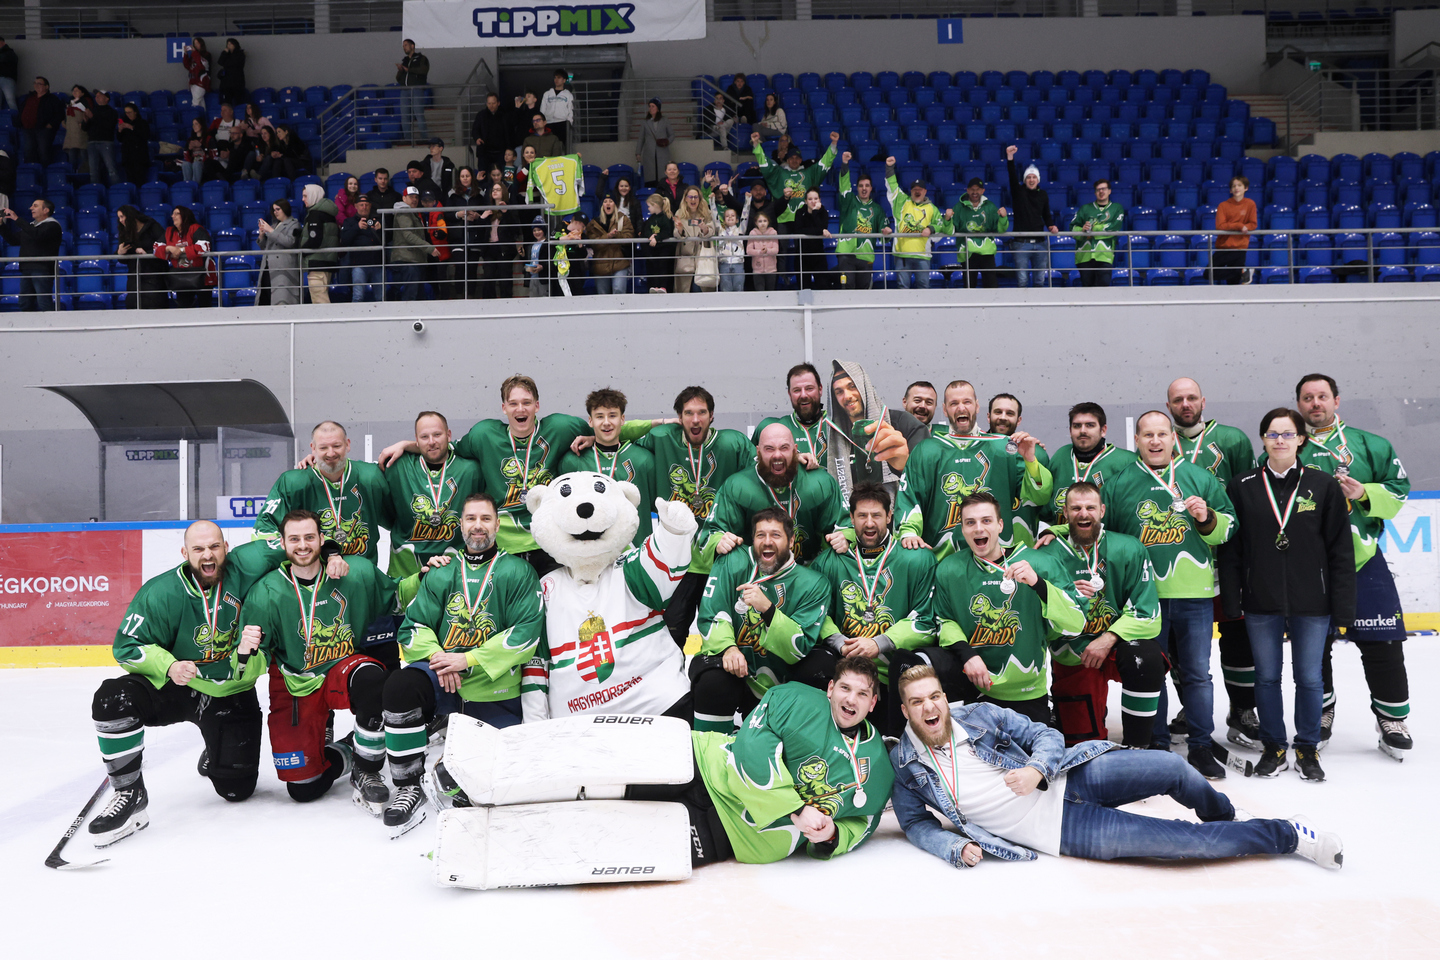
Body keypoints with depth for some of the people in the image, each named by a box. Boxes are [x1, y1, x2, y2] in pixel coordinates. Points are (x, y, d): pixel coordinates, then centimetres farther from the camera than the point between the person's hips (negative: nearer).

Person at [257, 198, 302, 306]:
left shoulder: (294, 224, 6)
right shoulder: (274, 225, 26)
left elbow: (289, 241, -12)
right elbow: (264, 247, 27)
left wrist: (271, 231, -9)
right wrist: (262, 234, 8)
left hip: (284, 269, -7)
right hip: (268, 268, 7)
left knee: (282, 300, -16)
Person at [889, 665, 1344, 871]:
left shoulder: (979, 715, -2)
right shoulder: (903, 763, -5)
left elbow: (1046, 735, 1)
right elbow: (915, 822, 3)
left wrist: (1036, 769, -21)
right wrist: (955, 846, -17)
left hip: (1069, 777, 2)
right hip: (1058, 828, -2)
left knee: (1171, 769, -15)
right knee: (1181, 840, -15)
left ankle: (1222, 814, 21)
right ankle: (1287, 835, 5)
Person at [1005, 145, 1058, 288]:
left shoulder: (1043, 194, 12)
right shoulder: (1019, 191, 2)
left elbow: (1046, 214, 20)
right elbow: (1012, 176, -13)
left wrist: (1051, 225, 1)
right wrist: (1010, 158, -27)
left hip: (1040, 243, 3)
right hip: (1021, 242, -3)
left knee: (1040, 280, 6)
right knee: (1022, 280, -6)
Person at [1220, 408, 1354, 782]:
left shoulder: (1323, 485, 0)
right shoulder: (1242, 487, 1)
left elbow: (1341, 550, 0)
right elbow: (1229, 550, 2)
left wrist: (1343, 606, -3)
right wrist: (1231, 601, -3)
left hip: (1311, 602, 0)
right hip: (1261, 602, 1)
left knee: (1309, 678, 7)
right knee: (1266, 677, 9)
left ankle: (1308, 749, 24)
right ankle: (1273, 748, 24)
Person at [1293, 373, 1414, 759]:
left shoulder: (1369, 445, 5)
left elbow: (1398, 489, 4)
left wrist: (1365, 493, -13)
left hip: (1363, 559, 0)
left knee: (1382, 644, 1)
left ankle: (1392, 718, 17)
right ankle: (1321, 714, 25)